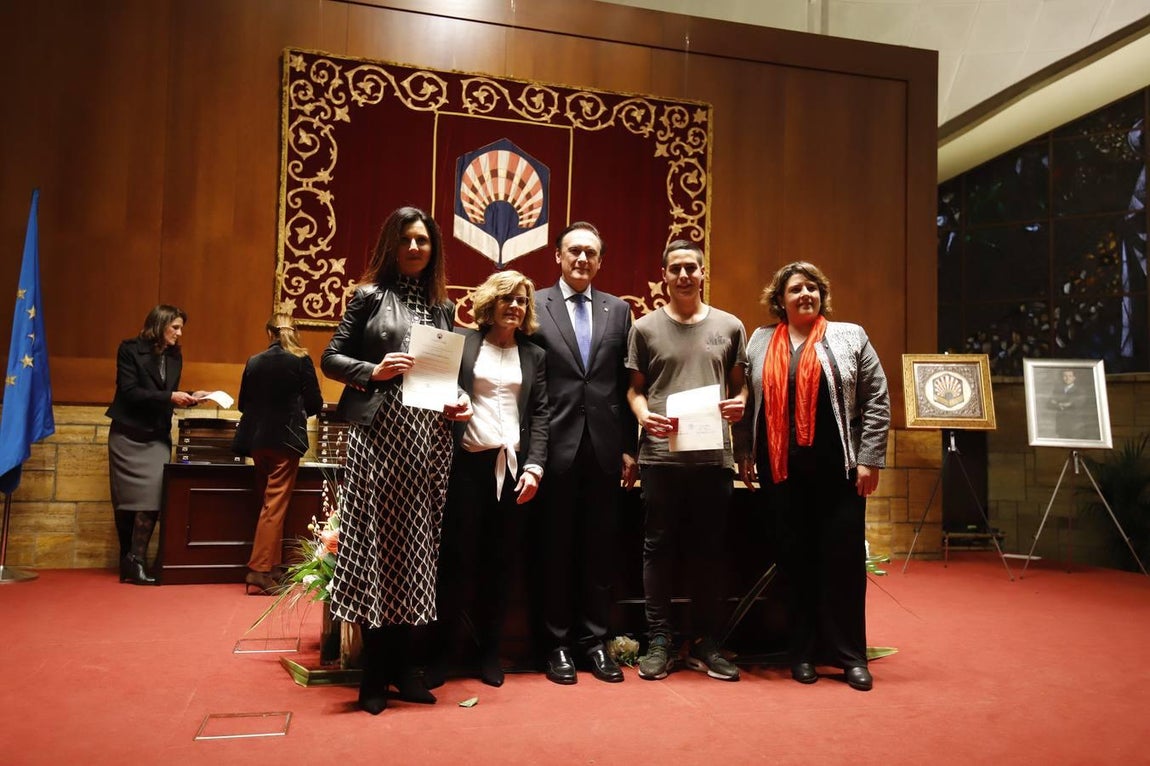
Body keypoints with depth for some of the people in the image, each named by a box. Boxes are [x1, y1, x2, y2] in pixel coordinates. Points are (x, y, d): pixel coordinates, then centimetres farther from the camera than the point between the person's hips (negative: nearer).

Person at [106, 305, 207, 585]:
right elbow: (129, 392, -16)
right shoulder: (130, 350, -7)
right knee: (126, 499, 3)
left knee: (150, 495, -12)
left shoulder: (175, 356, 9)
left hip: (157, 437, 4)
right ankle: (129, 561, 13)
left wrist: (189, 397, -4)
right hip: (127, 435, -3)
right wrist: (169, 397, -22)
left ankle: (135, 561, -9)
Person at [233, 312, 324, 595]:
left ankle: (271, 565, 20)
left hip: (258, 439, 4)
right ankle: (260, 570, -2)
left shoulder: (254, 362, 4)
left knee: (267, 503, 15)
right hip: (286, 440, -4)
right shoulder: (301, 360, -6)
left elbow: (243, 404, 9)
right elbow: (315, 404, -5)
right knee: (275, 505, -1)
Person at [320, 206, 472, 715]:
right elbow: (331, 358, 2)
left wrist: (459, 404, 0)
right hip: (380, 433, -4)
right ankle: (374, 672, 10)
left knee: (417, 545, 6)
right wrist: (374, 372, -14)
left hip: (430, 436, 4)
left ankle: (401, 663, 18)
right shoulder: (370, 295, 4)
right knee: (376, 541, -1)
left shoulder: (442, 306, 15)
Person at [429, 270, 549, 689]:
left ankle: (490, 650, 17)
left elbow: (540, 414, 7)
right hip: (468, 462, -2)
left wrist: (534, 467, -2)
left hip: (513, 466, 2)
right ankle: (442, 650, 11)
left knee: (501, 560, 6)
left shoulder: (534, 355, 13)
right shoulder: (463, 343, 8)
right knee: (457, 556, 0)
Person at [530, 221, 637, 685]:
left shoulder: (618, 310, 10)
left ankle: (594, 640, 22)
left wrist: (629, 447, 5)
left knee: (600, 548, 9)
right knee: (556, 549, 7)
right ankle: (558, 643, 20)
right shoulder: (534, 306, 1)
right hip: (556, 447, -2)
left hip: (604, 447, 3)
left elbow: (626, 384, 9)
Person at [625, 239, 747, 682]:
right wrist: (643, 414, -11)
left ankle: (704, 645, 19)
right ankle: (658, 642, 15)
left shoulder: (729, 327, 10)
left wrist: (739, 403, -7)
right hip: (660, 455, -1)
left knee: (709, 550, 7)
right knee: (659, 548, 4)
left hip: (714, 455, 1)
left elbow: (739, 384, 15)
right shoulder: (646, 328, 7)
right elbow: (634, 387, 9)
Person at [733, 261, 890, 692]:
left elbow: (877, 400, 2)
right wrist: (744, 454, 5)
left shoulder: (850, 337, 6)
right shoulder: (760, 342, 11)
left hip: (838, 468, -1)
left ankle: (850, 655, 15)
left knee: (844, 558, 1)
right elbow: (745, 401, 11)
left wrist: (869, 459, -5)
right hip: (781, 469, 1)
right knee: (795, 559, 6)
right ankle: (803, 652, 18)